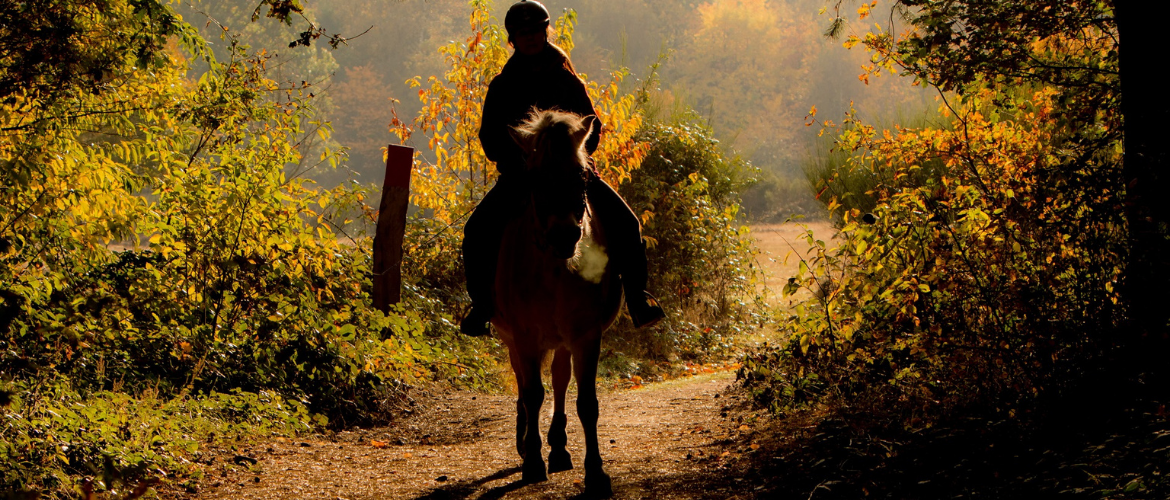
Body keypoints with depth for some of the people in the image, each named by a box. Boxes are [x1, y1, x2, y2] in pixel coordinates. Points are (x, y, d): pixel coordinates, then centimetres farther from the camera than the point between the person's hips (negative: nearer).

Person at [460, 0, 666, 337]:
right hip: (519, 176, 0)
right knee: (478, 233, -21)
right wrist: (516, 163, -14)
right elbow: (490, 137, 4)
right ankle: (482, 306, -5)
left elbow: (593, 128, 6)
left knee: (625, 223, -17)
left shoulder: (568, 82, 5)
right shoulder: (503, 88, 5)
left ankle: (638, 300, -6)